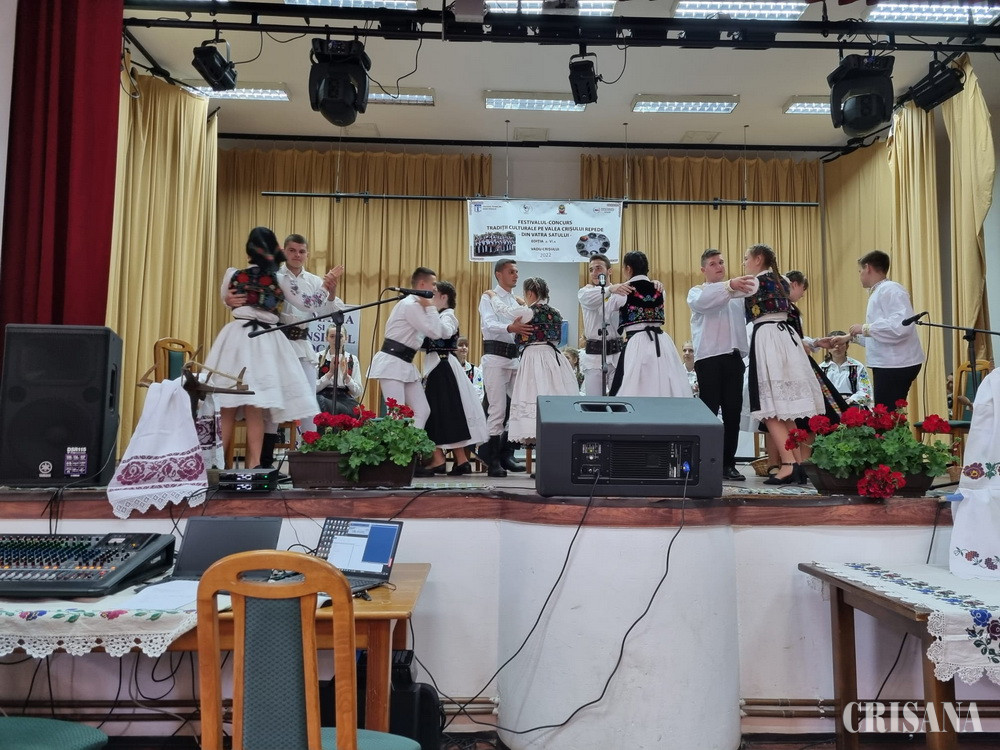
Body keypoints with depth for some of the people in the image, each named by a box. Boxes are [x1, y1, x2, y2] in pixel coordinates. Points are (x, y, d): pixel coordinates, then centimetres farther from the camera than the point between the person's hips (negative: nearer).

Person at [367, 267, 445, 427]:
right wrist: (430, 306, -9)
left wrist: (431, 307, 13)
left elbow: (437, 332, 17)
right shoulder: (410, 305, -15)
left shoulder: (416, 305, 16)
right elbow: (435, 332, -18)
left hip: (406, 365, 10)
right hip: (392, 364, -10)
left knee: (422, 411, 5)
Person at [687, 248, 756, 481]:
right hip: (709, 357, -4)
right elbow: (702, 301, -18)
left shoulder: (737, 294, 22)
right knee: (709, 412, -5)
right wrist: (730, 285, -33)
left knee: (733, 412, 4)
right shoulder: (697, 292, 6)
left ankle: (728, 463, 11)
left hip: (734, 357, 5)